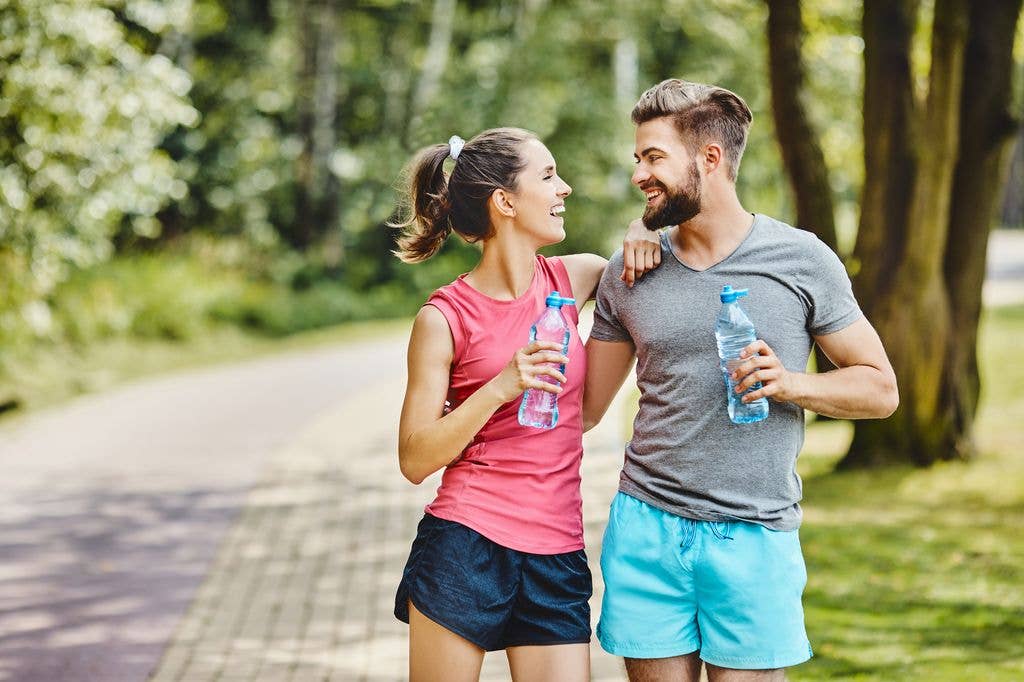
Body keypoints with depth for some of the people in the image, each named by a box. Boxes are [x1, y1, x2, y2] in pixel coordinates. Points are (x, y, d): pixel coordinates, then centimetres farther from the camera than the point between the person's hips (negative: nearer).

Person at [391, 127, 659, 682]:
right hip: (465, 548, -4)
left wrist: (643, 235, 7)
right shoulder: (444, 318, -5)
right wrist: (500, 389, -18)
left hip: (556, 560, 4)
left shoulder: (572, 278, 9)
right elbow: (414, 460, -6)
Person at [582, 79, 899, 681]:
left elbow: (880, 388, 3)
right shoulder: (628, 275, 7)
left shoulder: (801, 260, -2)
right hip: (646, 529, 3)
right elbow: (586, 406, 13)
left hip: (755, 536, -2)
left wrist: (790, 383, -14)